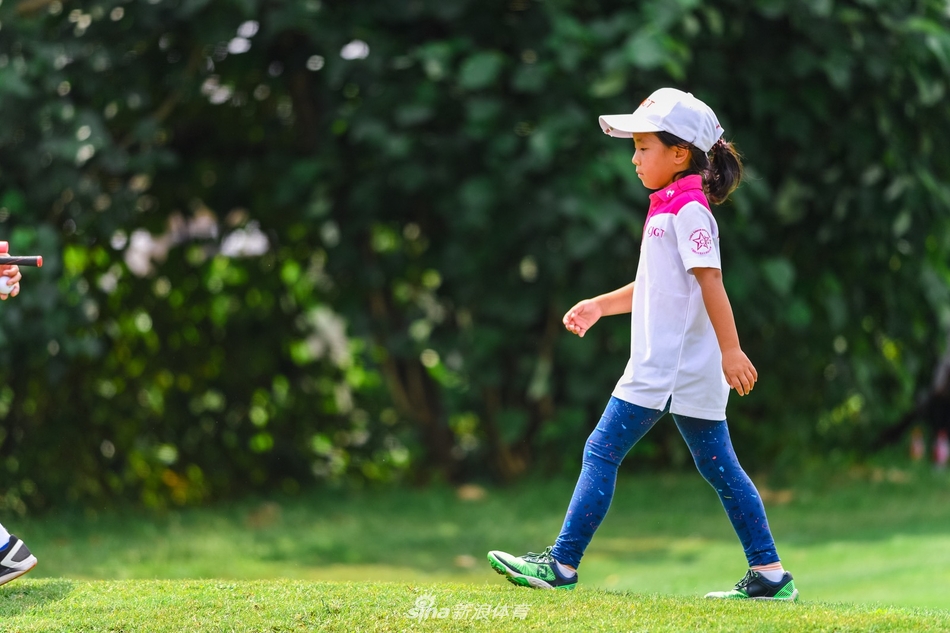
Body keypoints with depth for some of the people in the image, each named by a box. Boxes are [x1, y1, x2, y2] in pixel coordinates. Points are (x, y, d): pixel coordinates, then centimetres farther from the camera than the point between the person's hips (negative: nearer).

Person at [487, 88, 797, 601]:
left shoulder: (689, 210, -12)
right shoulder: (669, 210, 18)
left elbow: (710, 280, -19)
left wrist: (731, 350, -24)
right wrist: (599, 305, 27)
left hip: (669, 367, -10)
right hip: (661, 363, 10)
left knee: (602, 453, -6)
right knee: (718, 466, 8)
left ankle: (562, 564, -3)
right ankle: (769, 574, 8)